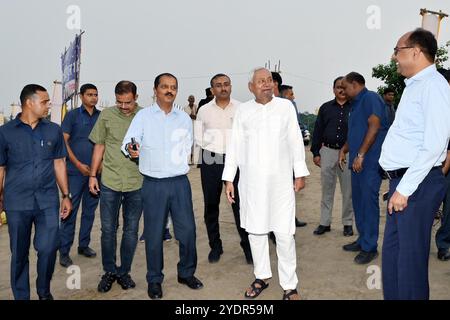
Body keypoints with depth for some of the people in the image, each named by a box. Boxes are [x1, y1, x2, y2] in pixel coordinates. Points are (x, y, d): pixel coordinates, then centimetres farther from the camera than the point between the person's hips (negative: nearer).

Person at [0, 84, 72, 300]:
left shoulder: (53, 130, 5)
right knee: (19, 253, 10)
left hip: (48, 201, 1)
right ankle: (21, 296, 29)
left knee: (48, 249, -1)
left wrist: (66, 195, 8)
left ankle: (44, 292, 25)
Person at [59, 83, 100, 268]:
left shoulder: (101, 116, 8)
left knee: (90, 210, 11)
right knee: (70, 211, -2)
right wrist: (78, 164, -11)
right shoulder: (72, 115, -1)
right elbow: (63, 141, -5)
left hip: (95, 171, 4)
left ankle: (84, 245, 24)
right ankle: (64, 251, 6)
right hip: (76, 171, -4)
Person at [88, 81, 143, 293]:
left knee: (131, 230, 9)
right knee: (108, 229, 7)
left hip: (137, 182, 0)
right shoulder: (107, 115, 2)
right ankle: (109, 272, 26)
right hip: (109, 181, 1)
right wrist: (93, 175, 8)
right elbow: (99, 146, 9)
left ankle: (124, 272, 26)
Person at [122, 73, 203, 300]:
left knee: (187, 229, 6)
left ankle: (187, 273, 27)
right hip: (153, 184, -2)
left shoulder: (184, 118, 9)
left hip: (180, 182, 3)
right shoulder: (143, 116, 0)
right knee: (154, 234, 5)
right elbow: (129, 140, -13)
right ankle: (154, 280, 21)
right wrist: (130, 149, -35)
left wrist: (178, 168, 10)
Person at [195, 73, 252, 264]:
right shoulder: (204, 110, 6)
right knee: (211, 205, 9)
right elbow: (198, 137, 9)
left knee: (240, 204, -3)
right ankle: (215, 246, 23)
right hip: (211, 161, 2)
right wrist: (212, 147, -3)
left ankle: (248, 246, 11)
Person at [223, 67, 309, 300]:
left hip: (281, 180, -1)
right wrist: (229, 179, 4)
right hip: (251, 181, 2)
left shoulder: (286, 106, 4)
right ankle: (261, 277, 27)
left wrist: (300, 173, 3)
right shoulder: (243, 111, 5)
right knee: (255, 230, 10)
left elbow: (295, 141, 6)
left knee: (285, 233, -3)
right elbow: (234, 146, 6)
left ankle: (289, 285, 11)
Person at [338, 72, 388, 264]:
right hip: (357, 162, 9)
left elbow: (374, 127, -17)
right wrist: (344, 150, 13)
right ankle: (363, 239, 23)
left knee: (368, 201, -6)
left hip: (370, 161, -9)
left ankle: (370, 247, 1)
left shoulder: (371, 98, -7)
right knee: (358, 201, 12)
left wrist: (360, 155, -19)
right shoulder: (355, 104, 21)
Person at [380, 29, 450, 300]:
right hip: (401, 182, 9)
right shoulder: (413, 86, 17)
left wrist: (405, 189, -19)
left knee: (410, 257, 1)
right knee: (392, 253, 15)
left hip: (418, 184, -9)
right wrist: (398, 185, 14)